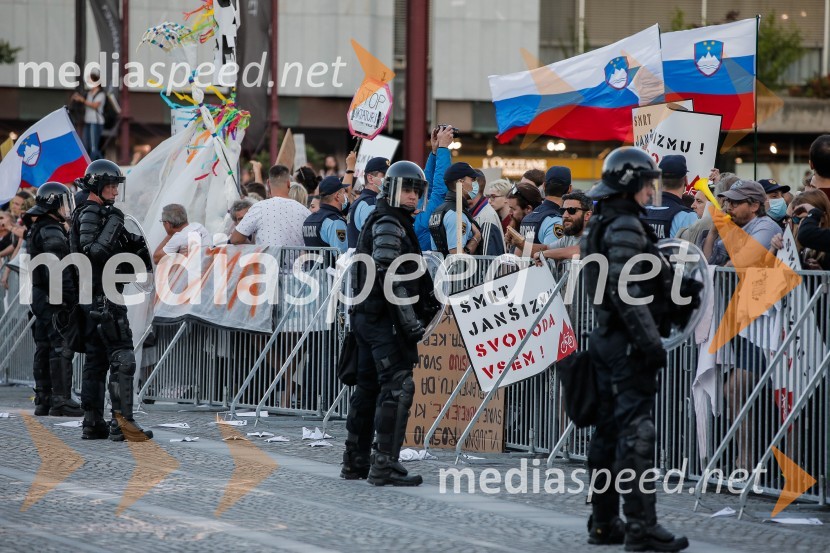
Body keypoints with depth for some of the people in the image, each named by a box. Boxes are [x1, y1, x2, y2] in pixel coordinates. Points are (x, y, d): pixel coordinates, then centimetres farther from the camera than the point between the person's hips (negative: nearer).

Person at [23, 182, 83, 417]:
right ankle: (61, 400, -12)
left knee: (44, 349, 11)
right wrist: (71, 296, -22)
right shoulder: (52, 233, -15)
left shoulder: (36, 230, 17)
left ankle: (43, 400, 14)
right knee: (61, 348, -9)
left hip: (40, 297, 10)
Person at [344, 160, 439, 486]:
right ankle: (385, 465, -15)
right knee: (397, 388, -12)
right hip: (385, 320, -11)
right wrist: (411, 321, -22)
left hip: (366, 317, 11)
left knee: (368, 387, 15)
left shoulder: (380, 224, 21)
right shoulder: (389, 226, -11)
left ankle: (355, 461, 21)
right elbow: (392, 279, -20)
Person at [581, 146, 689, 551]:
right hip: (627, 345, -10)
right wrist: (651, 343, -21)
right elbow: (627, 293, -22)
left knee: (609, 431, 13)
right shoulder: (625, 226, -15)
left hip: (606, 339, 10)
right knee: (636, 433, -9)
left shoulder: (599, 225, 16)